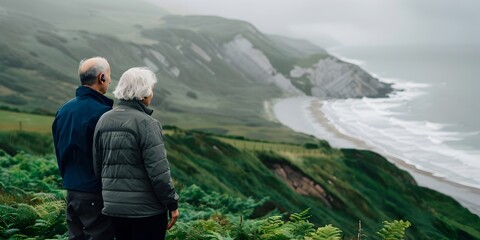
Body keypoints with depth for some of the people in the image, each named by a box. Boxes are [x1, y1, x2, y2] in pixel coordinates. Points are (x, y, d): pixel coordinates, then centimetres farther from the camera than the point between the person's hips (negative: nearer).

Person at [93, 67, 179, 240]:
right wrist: (172, 204, -8)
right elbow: (158, 171, -18)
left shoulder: (104, 120, 5)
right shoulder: (146, 123, -15)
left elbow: (97, 166, 10)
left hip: (114, 206, 7)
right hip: (146, 208, -6)